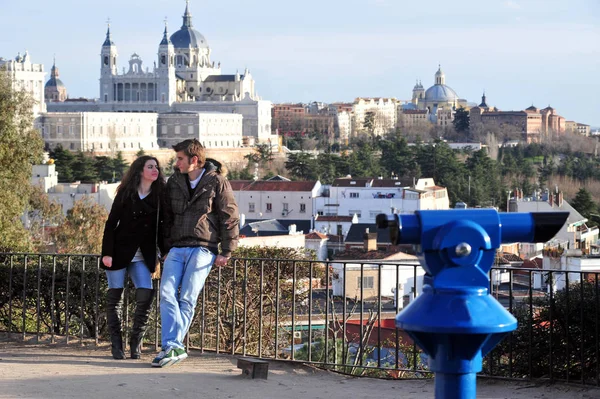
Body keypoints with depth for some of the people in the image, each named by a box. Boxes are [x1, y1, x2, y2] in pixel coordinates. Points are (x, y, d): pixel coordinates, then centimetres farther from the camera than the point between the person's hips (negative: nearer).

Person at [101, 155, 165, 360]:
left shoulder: (158, 196, 5)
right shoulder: (126, 193, -4)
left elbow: (159, 228, 11)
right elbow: (111, 223, -4)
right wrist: (107, 252, -10)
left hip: (142, 256, 3)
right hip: (119, 252, -3)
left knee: (146, 296, -11)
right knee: (115, 297, 1)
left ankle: (135, 343, 2)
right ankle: (116, 345, 9)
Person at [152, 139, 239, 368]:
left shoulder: (217, 182, -1)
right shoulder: (174, 183, 15)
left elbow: (230, 218, 0)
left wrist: (226, 252, -4)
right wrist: (167, 248, 17)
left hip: (203, 249, -5)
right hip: (177, 249, 5)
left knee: (187, 299, -11)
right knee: (167, 294, -14)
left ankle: (172, 346, -11)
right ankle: (174, 347, -20)